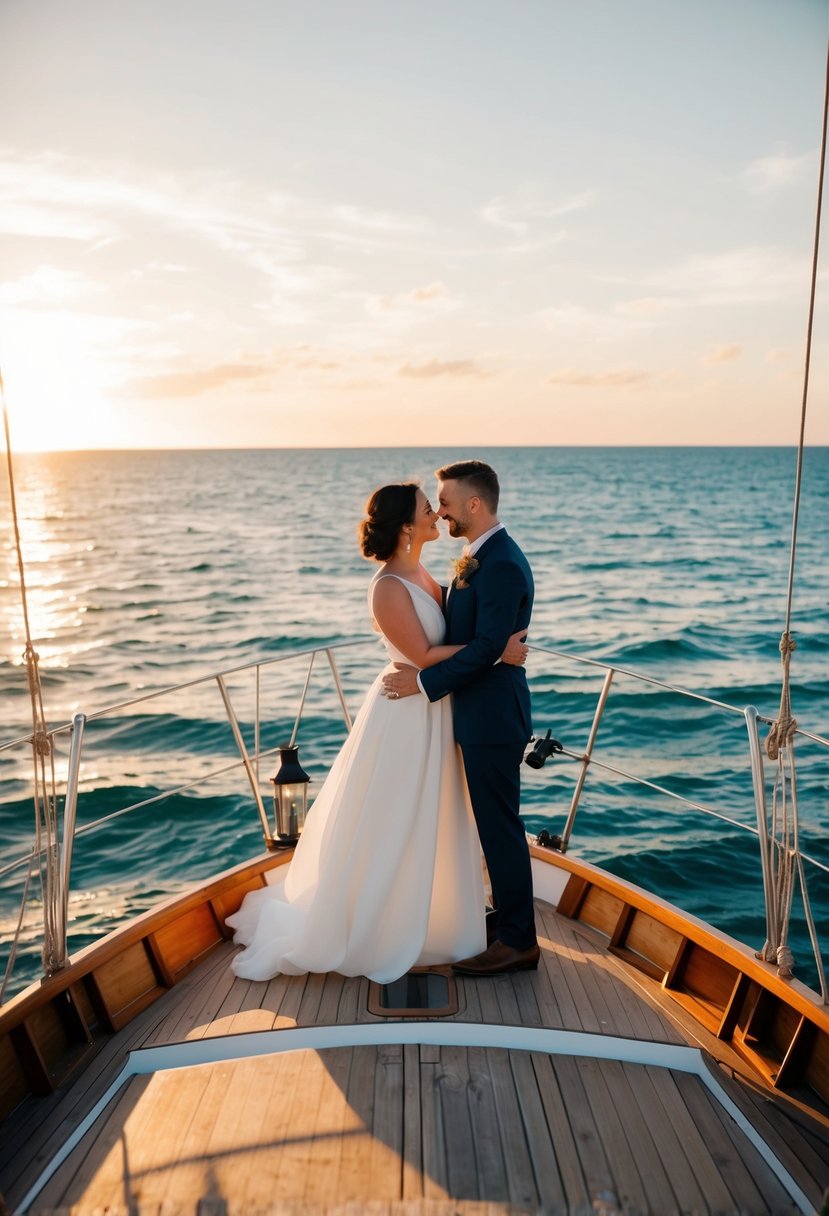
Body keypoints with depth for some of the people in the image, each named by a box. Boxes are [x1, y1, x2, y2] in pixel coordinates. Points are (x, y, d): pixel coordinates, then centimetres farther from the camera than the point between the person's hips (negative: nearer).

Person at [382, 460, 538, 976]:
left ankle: (517, 941, 15)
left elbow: (488, 646, -25)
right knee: (496, 824, 19)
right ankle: (511, 916, 34)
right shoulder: (483, 557, 12)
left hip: (493, 718, -10)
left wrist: (425, 682, -20)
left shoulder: (501, 565, -21)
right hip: (482, 715, 10)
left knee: (500, 827, 1)